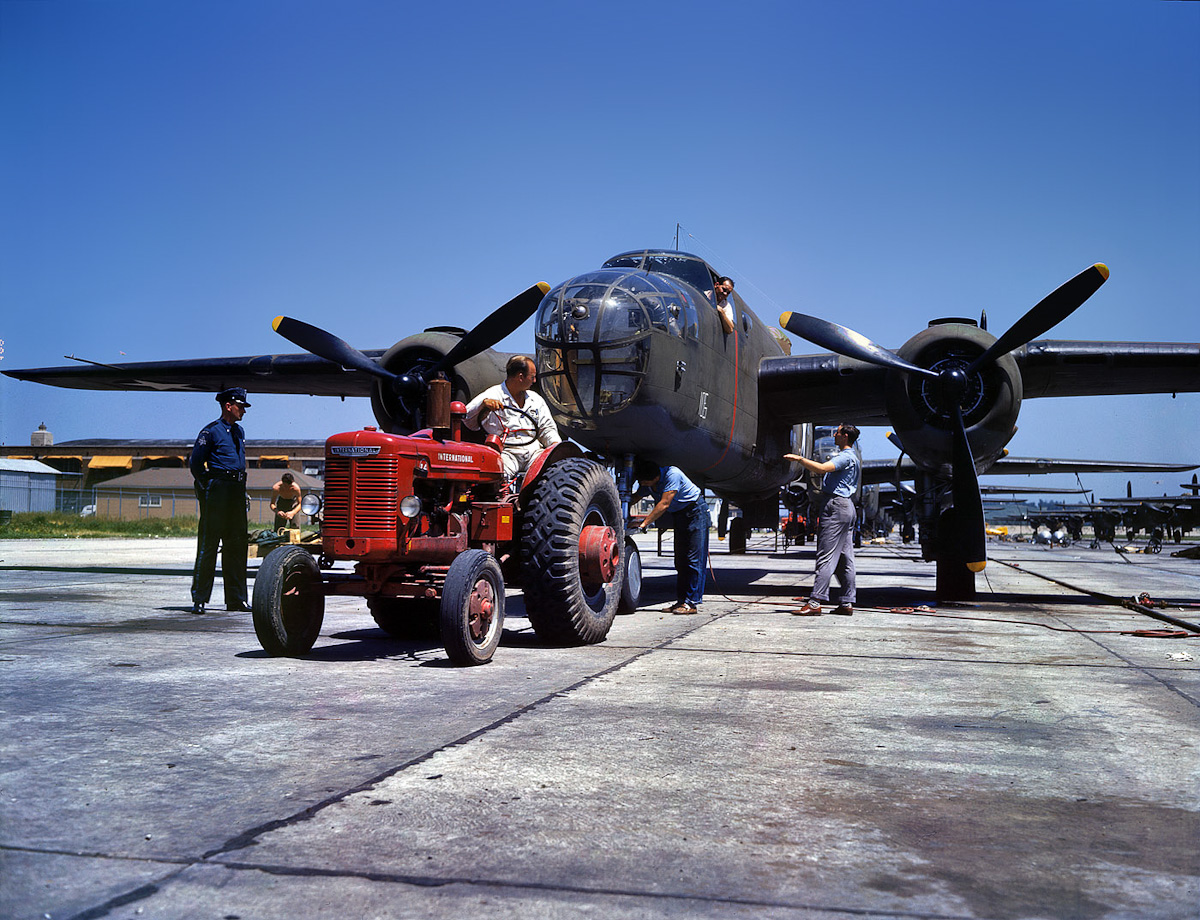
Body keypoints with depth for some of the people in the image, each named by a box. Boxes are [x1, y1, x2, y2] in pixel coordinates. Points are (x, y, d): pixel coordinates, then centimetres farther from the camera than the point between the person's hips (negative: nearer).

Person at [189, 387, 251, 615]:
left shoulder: (239, 432, 17)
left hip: (236, 491, 7)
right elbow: (195, 463, -5)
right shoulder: (211, 431, -6)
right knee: (208, 544, -6)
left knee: (236, 544, 7)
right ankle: (199, 599, -1)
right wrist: (208, 487, -6)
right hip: (217, 491, -7)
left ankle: (236, 599, 12)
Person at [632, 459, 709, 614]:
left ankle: (692, 603, -11)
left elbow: (664, 504, -33)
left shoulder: (672, 474, -29)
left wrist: (644, 523, -33)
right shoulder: (647, 483, -5)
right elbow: (633, 498, 7)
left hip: (696, 511, -8)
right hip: (679, 515, 8)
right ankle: (681, 601, 9)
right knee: (680, 560, 6)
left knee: (695, 559, -10)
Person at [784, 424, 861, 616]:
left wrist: (799, 458, -23)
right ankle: (847, 603, 10)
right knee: (845, 558, 8)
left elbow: (821, 468, -27)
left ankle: (815, 602, -15)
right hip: (847, 507, 11)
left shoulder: (845, 457, -11)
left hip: (836, 506, -11)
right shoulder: (853, 457, 23)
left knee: (826, 557, -12)